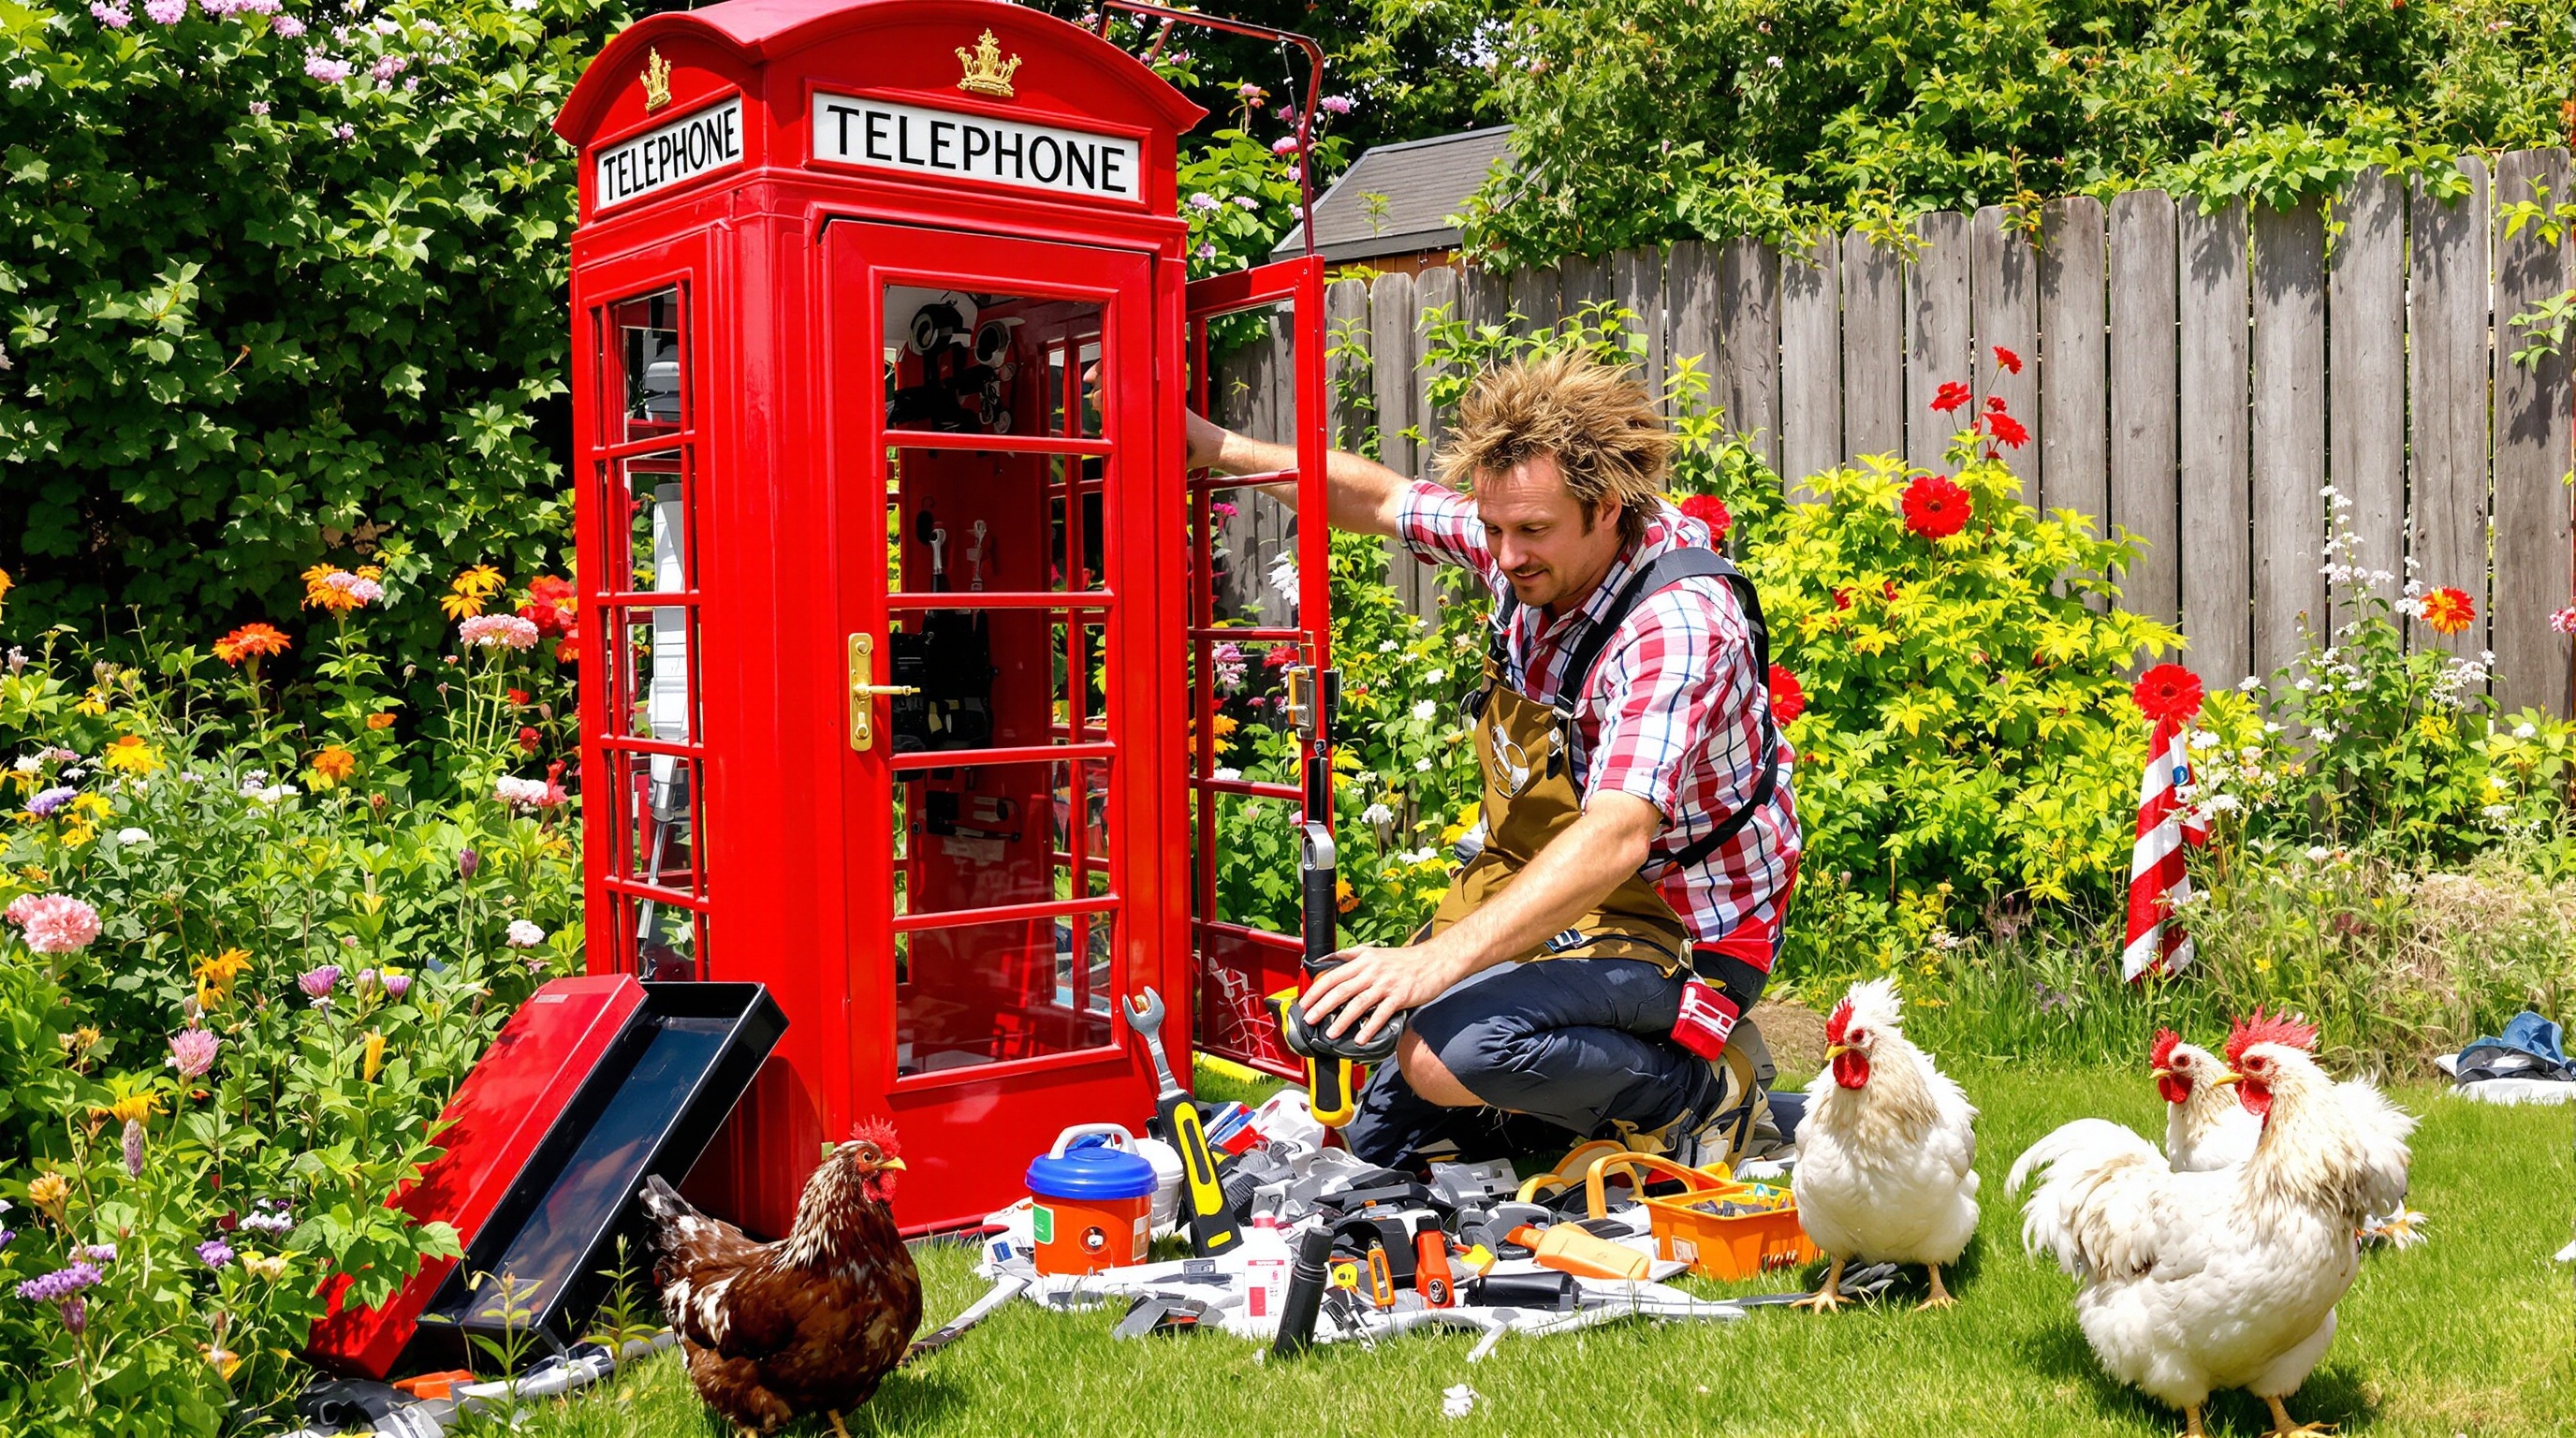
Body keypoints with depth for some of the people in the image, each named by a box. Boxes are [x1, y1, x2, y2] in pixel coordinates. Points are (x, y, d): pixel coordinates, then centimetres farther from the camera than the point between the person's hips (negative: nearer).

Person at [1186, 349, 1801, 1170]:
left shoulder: (1679, 624, -31)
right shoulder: (1531, 549, -8)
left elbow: (1614, 840, -42)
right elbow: (1376, 499, 10)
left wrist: (1438, 960, -50)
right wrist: (1217, 449, 3)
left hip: (1678, 926, -8)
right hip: (1537, 887, 8)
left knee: (1451, 1051, -33)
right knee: (1378, 1140, 8)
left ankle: (1699, 1088, -9)